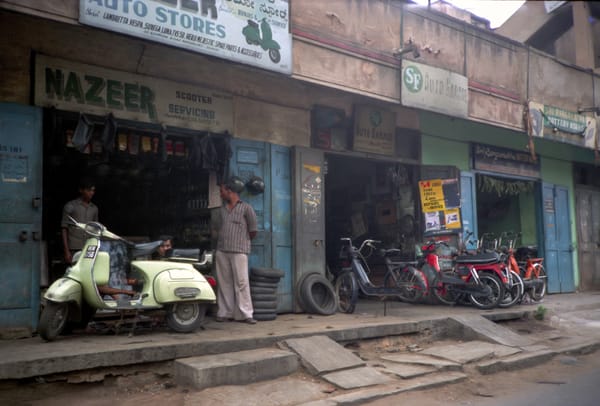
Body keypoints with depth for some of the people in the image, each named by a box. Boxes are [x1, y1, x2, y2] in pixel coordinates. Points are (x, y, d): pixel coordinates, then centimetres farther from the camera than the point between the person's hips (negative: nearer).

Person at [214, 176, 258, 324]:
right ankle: (224, 312, 12)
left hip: (239, 251, -5)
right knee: (223, 283, 6)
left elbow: (253, 232, 2)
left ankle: (245, 314, -3)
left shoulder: (246, 208, -1)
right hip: (222, 251, 5)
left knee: (241, 282, -7)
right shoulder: (223, 209, 17)